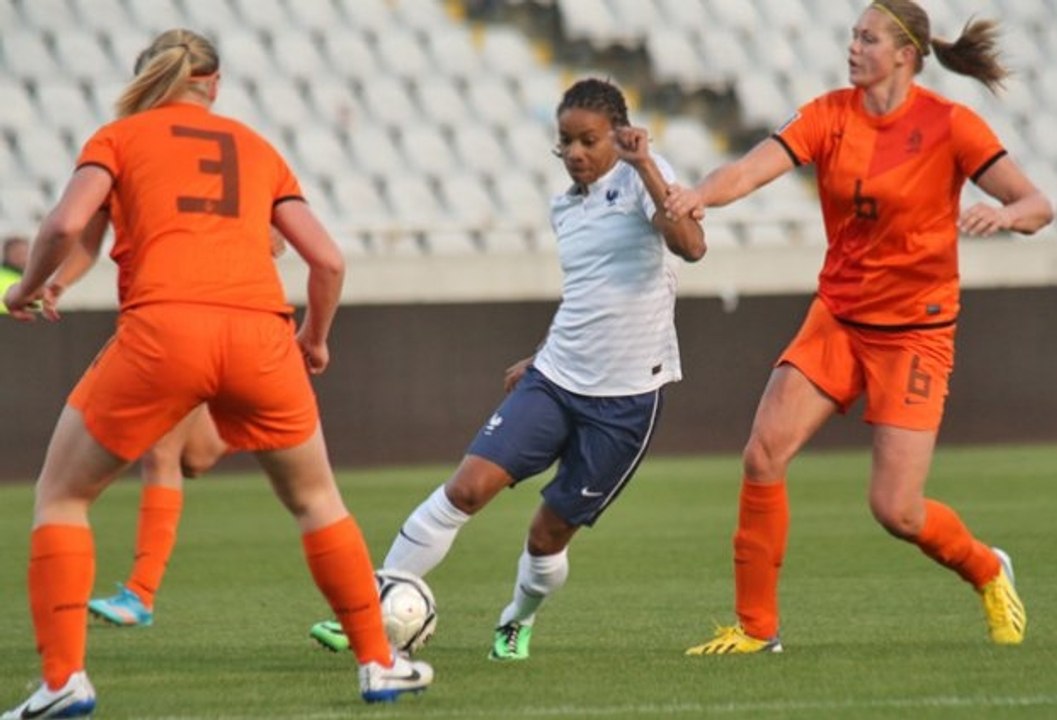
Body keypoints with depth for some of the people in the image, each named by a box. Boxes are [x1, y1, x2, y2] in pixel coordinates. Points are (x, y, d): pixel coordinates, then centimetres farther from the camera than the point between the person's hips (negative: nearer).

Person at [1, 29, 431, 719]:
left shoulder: (119, 137, 16)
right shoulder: (258, 149, 24)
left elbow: (65, 225, -1)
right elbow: (329, 260, 18)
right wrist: (316, 337, 36)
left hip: (162, 329, -3)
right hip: (260, 331, 3)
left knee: (60, 496, 14)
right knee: (316, 500, 26)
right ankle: (379, 662, 27)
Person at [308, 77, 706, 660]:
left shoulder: (640, 178, -7)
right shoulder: (564, 208, 14)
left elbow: (691, 246, -26)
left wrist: (646, 165, -28)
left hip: (626, 396, -5)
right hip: (555, 379, 5)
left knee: (551, 533, 3)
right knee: (467, 487, -12)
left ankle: (517, 621, 35)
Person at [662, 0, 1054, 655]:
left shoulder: (949, 125, -11)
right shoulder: (830, 115, -1)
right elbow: (751, 169, -15)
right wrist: (701, 193, -36)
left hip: (915, 330, -4)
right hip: (838, 318, 4)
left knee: (896, 510, -9)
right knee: (763, 454, -13)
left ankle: (988, 573, 24)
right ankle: (756, 625, -1)